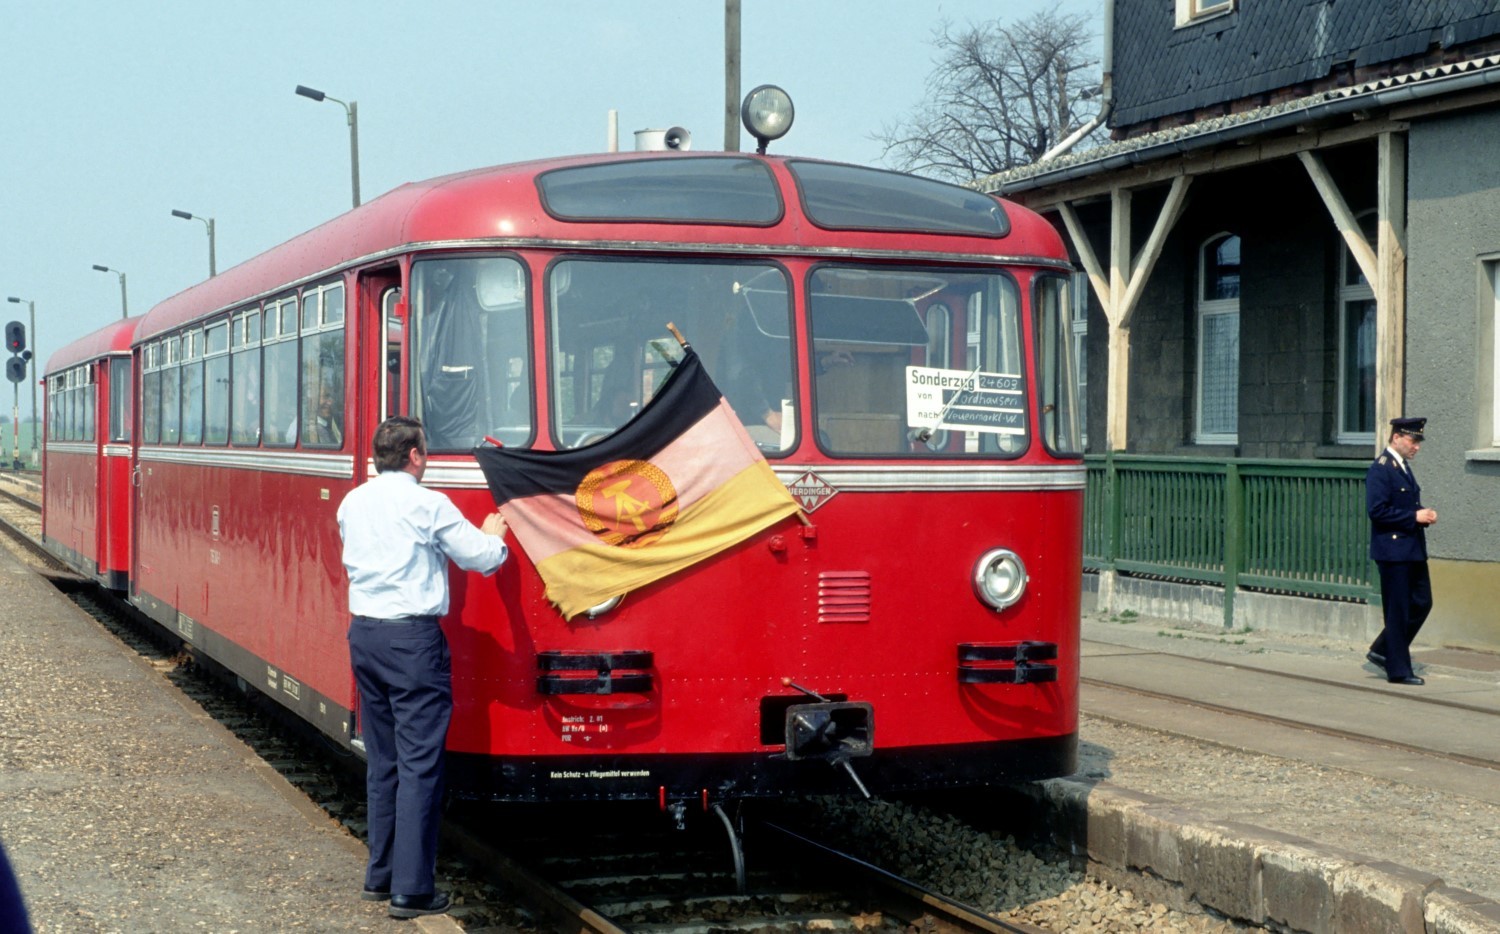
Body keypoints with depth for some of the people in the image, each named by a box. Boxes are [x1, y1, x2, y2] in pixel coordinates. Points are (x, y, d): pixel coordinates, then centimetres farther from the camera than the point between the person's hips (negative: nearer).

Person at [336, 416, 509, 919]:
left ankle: (380, 875, 22)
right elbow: (482, 557, -7)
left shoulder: (352, 504, 10)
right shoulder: (427, 505, -10)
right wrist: (494, 535, 16)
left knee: (381, 759, 16)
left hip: (363, 633, 7)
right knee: (419, 764, -4)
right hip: (411, 638, -7)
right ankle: (411, 890, -4)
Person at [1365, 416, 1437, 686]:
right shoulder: (1380, 469, -14)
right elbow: (1377, 510, -21)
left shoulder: (1403, 467, 16)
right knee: (1398, 611, -3)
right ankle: (1398, 670, 5)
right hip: (1393, 550, -9)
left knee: (1422, 603, 11)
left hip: (1412, 550, 9)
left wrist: (1424, 514, 5)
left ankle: (1382, 651, 22)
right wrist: (1414, 516, -19)